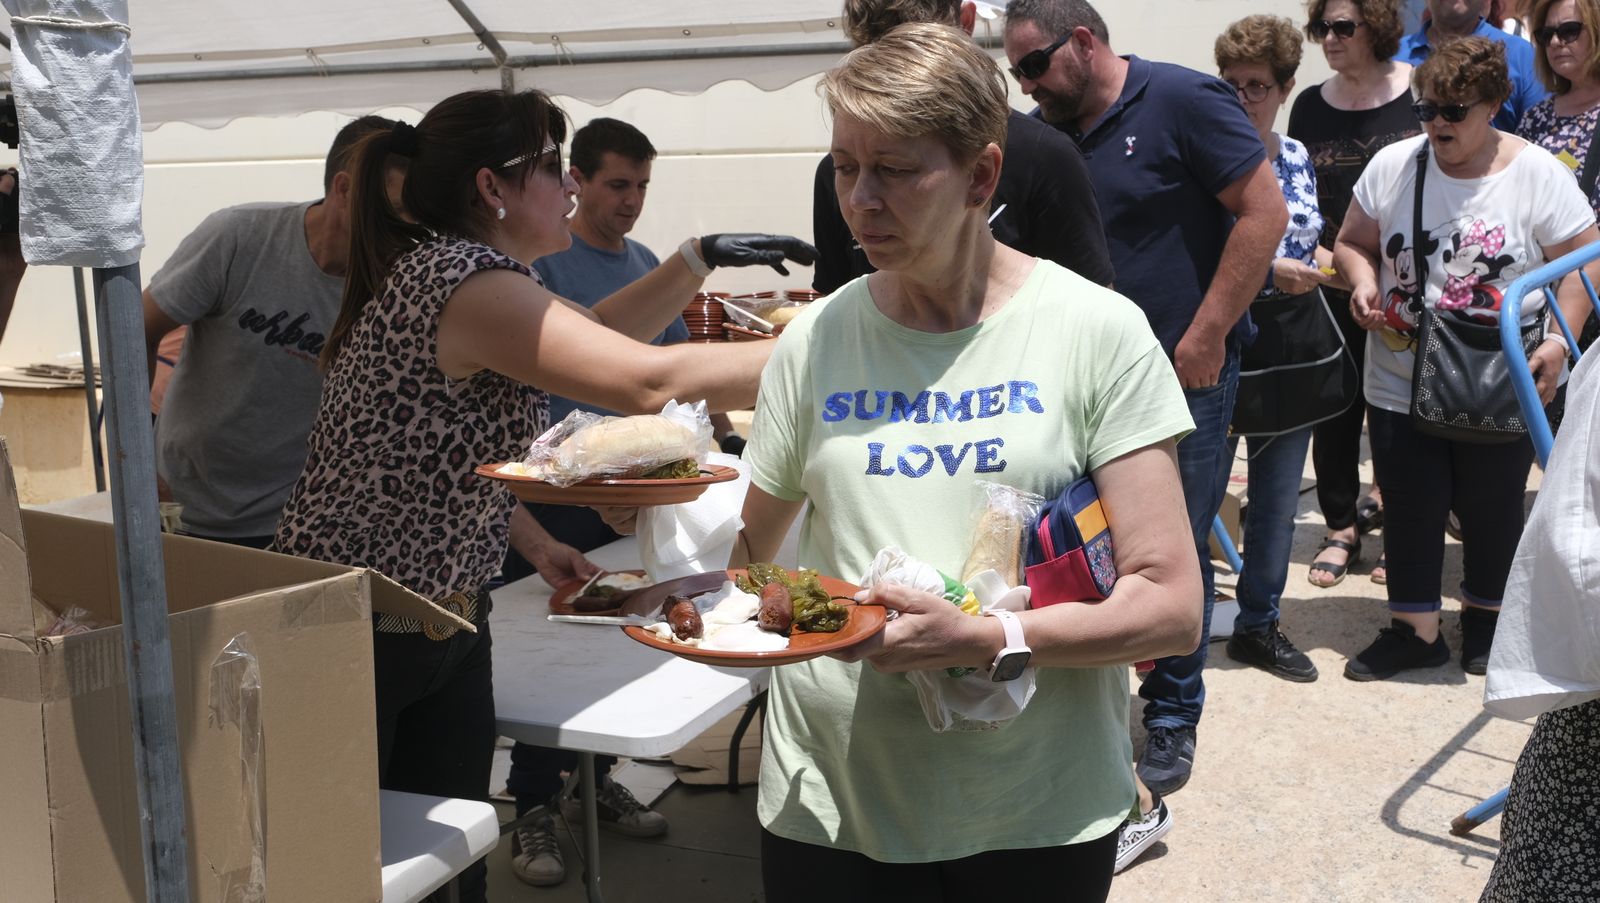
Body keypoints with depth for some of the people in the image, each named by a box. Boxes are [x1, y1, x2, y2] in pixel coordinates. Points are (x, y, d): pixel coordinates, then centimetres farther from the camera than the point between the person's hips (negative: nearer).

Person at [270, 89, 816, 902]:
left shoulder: (448, 269, 8)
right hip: (356, 633, -9)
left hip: (447, 623, 9)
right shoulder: (464, 281, -22)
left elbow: (592, 337, 22)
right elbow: (651, 380, -28)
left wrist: (699, 258, 11)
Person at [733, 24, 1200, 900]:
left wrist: (985, 640, -24)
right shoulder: (814, 342, 1)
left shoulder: (1099, 332, -7)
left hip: (1039, 814, -2)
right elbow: (750, 549, 8)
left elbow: (1170, 605, -10)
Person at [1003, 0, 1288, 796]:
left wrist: (1207, 335, -14)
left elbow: (1264, 211, -12)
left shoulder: (1181, 102, -9)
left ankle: (1172, 717, 18)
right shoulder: (1046, 135, 8)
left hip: (1184, 370, -5)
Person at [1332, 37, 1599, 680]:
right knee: (1410, 511, 7)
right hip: (1402, 381, 2)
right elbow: (1353, 243, 9)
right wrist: (1363, 282, -12)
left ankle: (1486, 619, 34)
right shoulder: (1392, 166, -1)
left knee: (1491, 510, 12)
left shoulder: (1537, 174, -7)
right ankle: (1414, 631, 21)